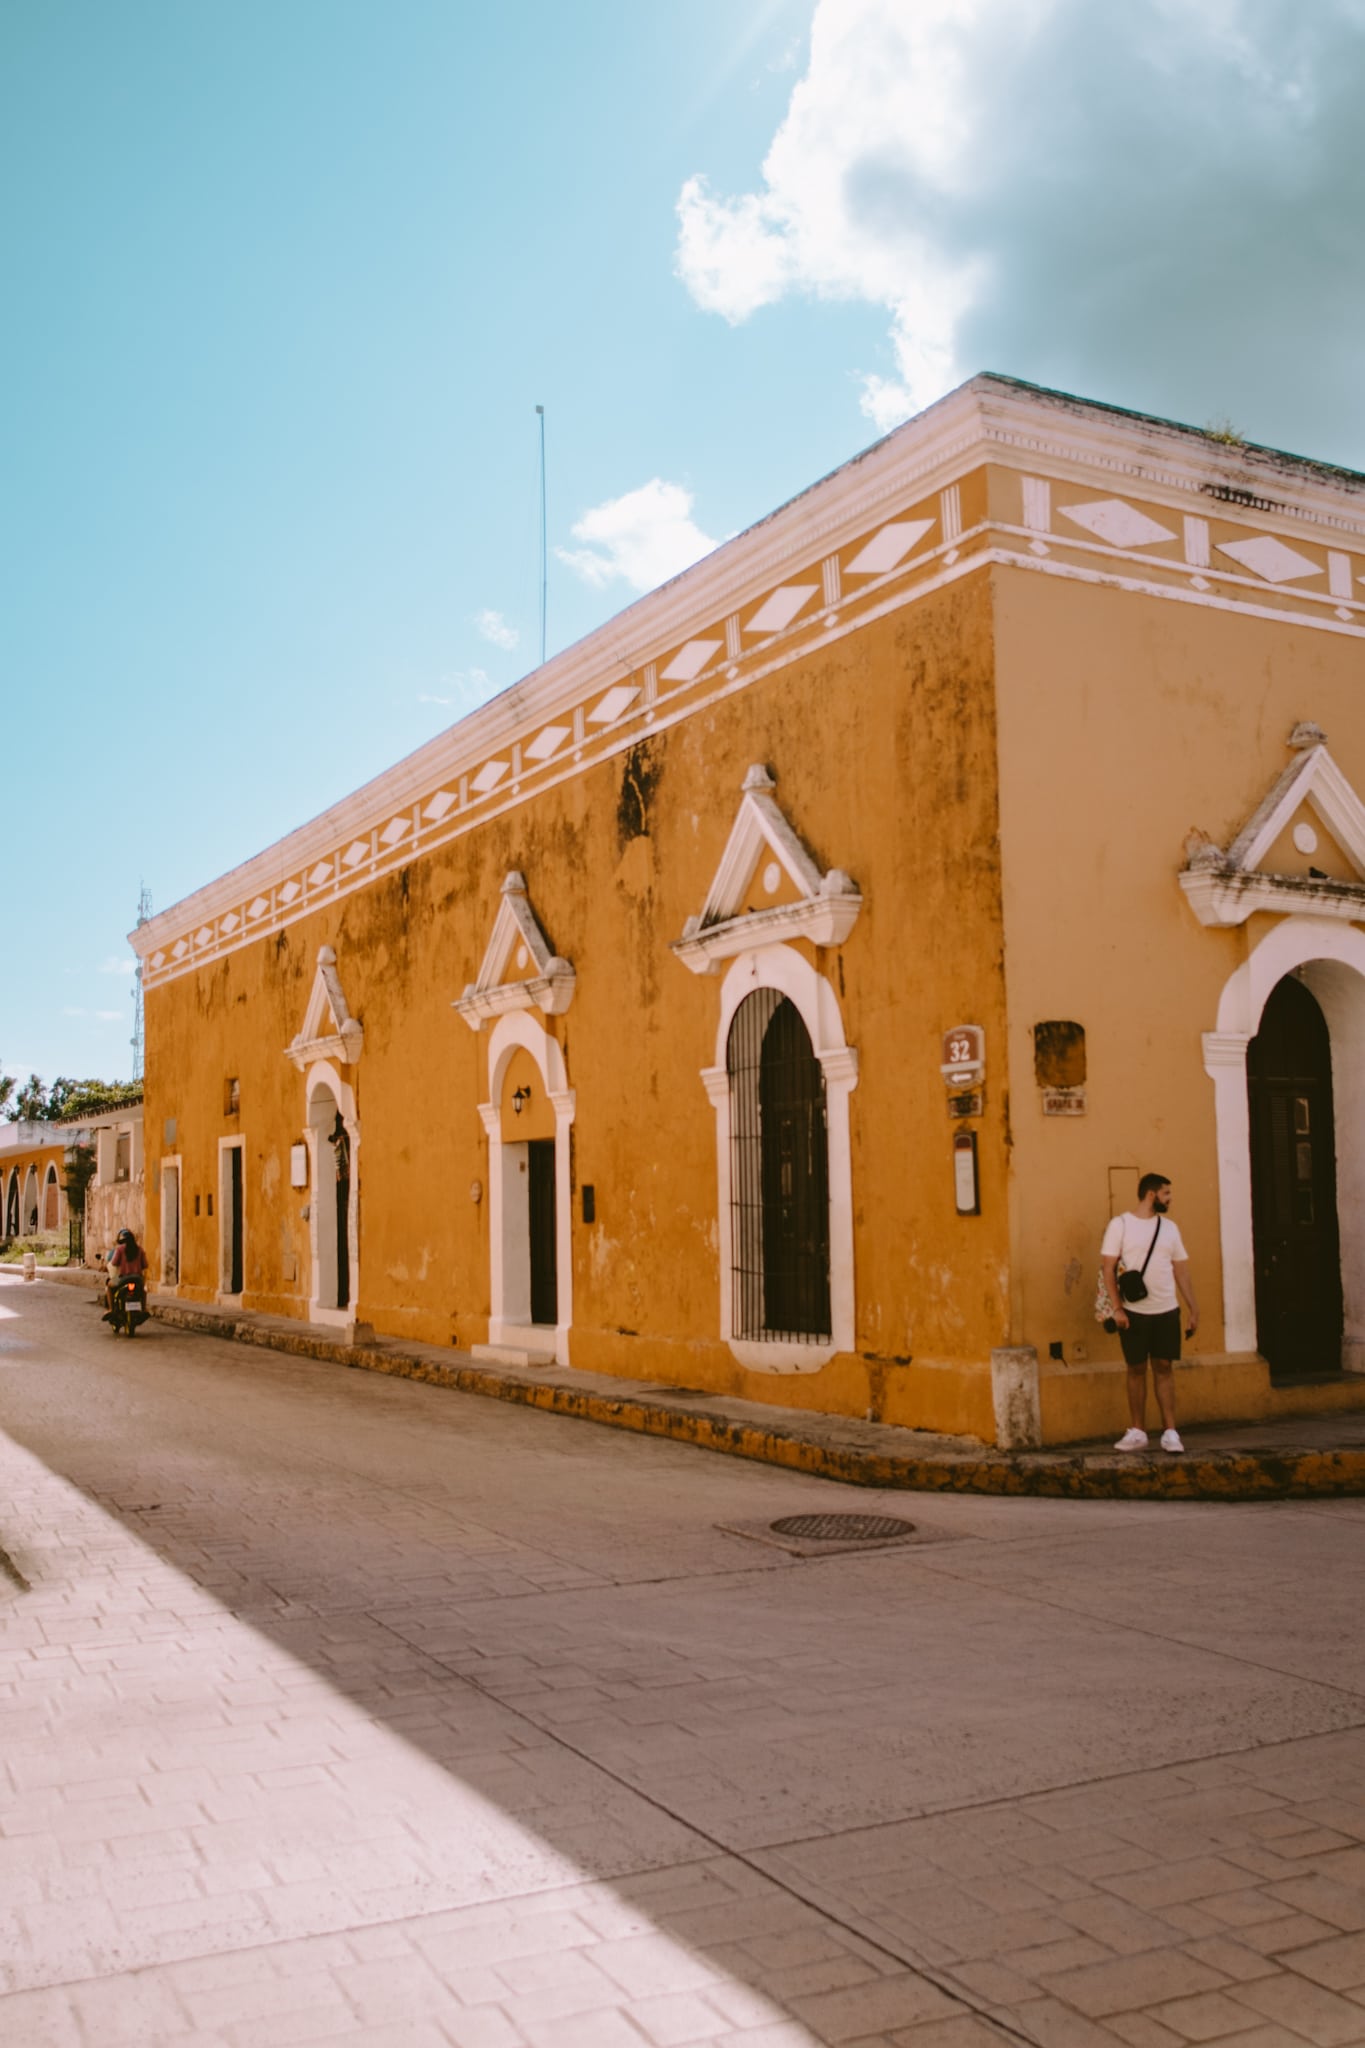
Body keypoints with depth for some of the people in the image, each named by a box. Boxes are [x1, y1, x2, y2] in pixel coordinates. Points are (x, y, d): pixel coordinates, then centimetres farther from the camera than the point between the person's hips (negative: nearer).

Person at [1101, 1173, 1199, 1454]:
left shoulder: (1170, 1227, 9)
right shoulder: (1120, 1224, -4)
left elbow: (1181, 1271, 11)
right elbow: (1108, 1268, -6)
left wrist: (1194, 1309, 7)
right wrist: (1117, 1307, -13)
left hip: (1167, 1311, 3)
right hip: (1133, 1312, -3)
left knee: (1164, 1368, 4)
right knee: (1136, 1369, 4)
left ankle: (1170, 1432, 8)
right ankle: (1136, 1432, 13)